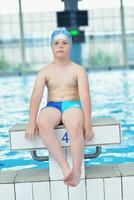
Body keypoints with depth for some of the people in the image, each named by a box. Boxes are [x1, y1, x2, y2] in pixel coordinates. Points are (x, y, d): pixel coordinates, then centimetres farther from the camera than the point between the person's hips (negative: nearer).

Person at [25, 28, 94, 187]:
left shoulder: (78, 70, 5)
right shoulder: (44, 72, 10)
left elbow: (85, 96, -6)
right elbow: (36, 96, -3)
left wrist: (87, 123, -19)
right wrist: (32, 122, -17)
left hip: (73, 106, -1)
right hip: (52, 107, 2)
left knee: (75, 126, -40)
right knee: (43, 123, -37)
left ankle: (77, 171, -35)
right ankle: (65, 167, -40)